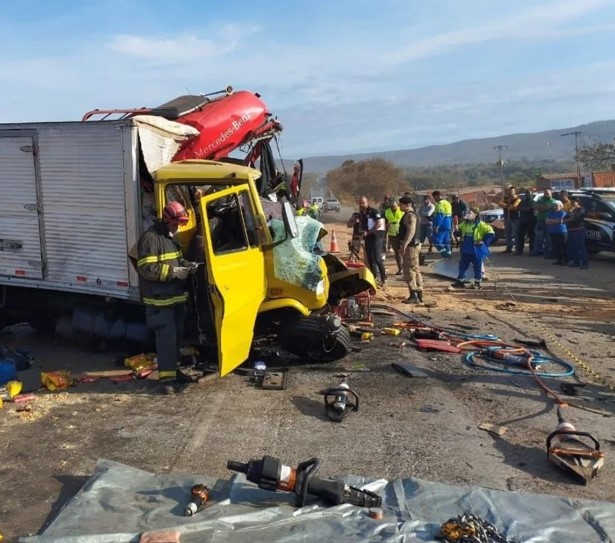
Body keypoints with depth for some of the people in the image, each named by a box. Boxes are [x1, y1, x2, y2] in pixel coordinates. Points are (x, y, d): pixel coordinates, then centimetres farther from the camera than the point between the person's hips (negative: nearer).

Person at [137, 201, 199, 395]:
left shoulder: (171, 237, 17)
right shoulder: (150, 238, -16)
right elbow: (146, 269, -23)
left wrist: (187, 265, 7)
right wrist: (173, 272, -22)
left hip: (176, 297, 10)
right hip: (160, 299, -10)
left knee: (177, 336, 16)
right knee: (167, 337, -10)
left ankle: (173, 370, 29)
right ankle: (167, 378, -7)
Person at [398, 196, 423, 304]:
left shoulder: (409, 215, -15)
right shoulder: (411, 215, 18)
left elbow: (411, 231, -27)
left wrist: (404, 244, -33)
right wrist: (404, 244, 25)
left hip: (410, 246, -11)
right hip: (413, 245, 11)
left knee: (409, 270, -10)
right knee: (415, 270, 12)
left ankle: (414, 296, -11)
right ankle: (419, 295, 17)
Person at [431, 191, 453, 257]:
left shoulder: (440, 203, -13)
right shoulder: (447, 203, 19)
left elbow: (439, 216, -23)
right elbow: (450, 216, 22)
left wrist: (436, 226, -25)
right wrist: (450, 224, 25)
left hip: (442, 226, -10)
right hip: (447, 225, 10)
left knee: (437, 240, -8)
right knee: (446, 241, 14)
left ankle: (445, 253, -13)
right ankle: (448, 253, 15)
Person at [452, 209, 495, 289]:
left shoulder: (480, 224, -12)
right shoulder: (464, 223, 5)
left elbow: (490, 232, -12)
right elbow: (458, 230, 23)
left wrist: (484, 242, -12)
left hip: (477, 250, -5)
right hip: (466, 250, 5)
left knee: (477, 267, 5)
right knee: (462, 265, 9)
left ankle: (477, 283, 15)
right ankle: (460, 280, 20)